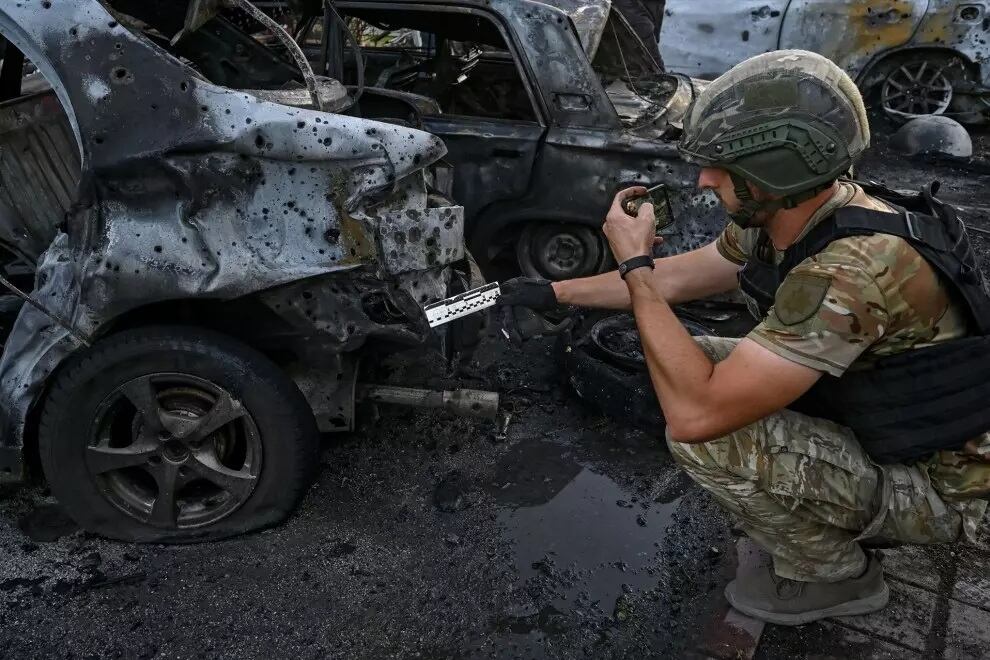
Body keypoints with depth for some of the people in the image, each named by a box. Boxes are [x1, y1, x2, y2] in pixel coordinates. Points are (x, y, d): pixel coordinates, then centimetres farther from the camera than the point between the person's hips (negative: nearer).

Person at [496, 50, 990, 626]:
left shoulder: (854, 269, -37)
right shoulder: (783, 217, -9)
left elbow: (693, 413, -37)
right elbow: (674, 279, 7)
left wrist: (634, 265, -27)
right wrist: (550, 292, 6)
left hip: (936, 486, -8)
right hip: (869, 424, 8)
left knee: (708, 438, -25)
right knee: (699, 363, 4)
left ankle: (835, 575, 4)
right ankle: (844, 522, 16)